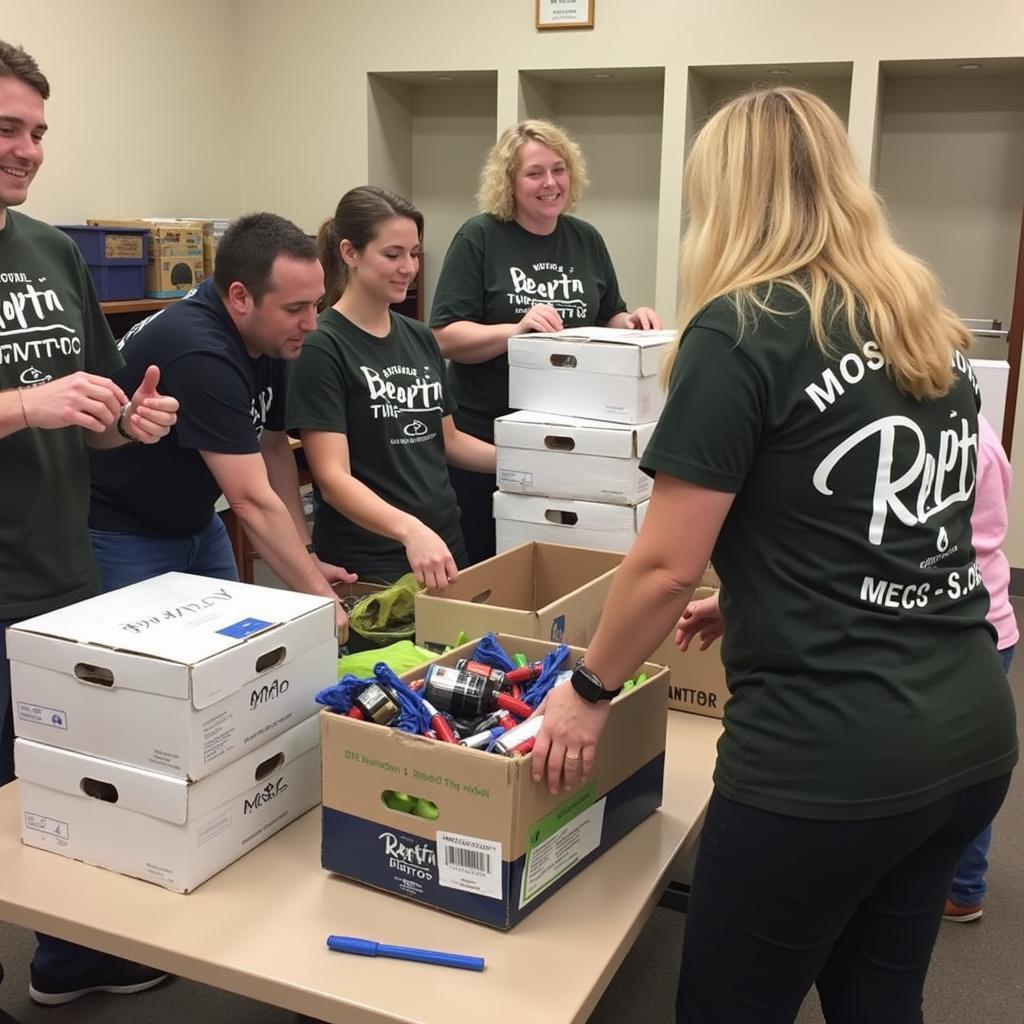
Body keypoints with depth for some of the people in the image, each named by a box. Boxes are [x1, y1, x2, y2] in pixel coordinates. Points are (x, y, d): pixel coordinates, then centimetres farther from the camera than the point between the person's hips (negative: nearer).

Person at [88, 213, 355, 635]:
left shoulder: (271, 337, -6)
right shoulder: (199, 353, -32)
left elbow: (273, 445, 7)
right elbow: (252, 501, -33)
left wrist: (308, 558, 1)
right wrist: (321, 597, -28)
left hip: (197, 522, 8)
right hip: (123, 536, -8)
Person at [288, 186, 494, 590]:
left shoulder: (420, 338, 8)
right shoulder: (322, 346, -13)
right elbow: (333, 477, -22)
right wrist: (410, 529, -37)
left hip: (444, 546, 7)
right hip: (368, 565, -7)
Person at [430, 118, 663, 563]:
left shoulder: (586, 240, 7)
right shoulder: (479, 238, -7)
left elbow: (609, 320, 17)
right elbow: (445, 337, -13)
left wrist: (630, 322, -6)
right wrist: (516, 330, -27)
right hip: (486, 432, -4)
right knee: (486, 559, 6)